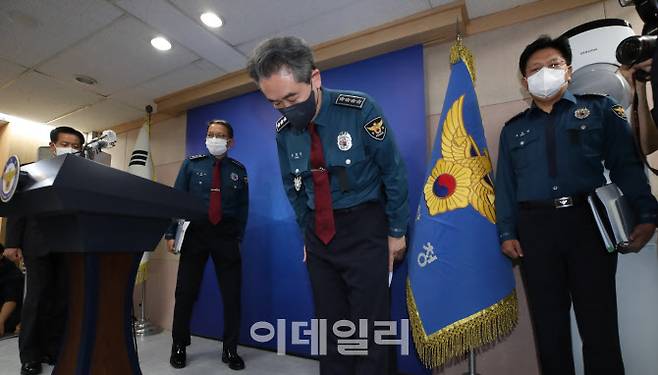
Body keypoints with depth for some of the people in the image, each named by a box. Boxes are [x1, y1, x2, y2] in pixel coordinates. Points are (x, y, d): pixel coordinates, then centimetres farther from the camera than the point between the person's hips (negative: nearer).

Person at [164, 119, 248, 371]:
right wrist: (171, 233, -4)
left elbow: (243, 206, 6)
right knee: (186, 291, 6)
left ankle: (230, 350, 20)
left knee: (232, 293, 4)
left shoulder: (238, 170, 7)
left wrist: (239, 236, 0)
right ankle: (179, 347, 27)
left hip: (226, 235, 1)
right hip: (195, 233, 0)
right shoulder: (191, 164, 5)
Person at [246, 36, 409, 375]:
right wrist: (307, 234, 12)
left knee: (368, 327, 1)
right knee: (330, 327, 13)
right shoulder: (284, 131, -1)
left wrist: (396, 231, -4)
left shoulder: (359, 110, -15)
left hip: (364, 229, -4)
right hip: (318, 233, 4)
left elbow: (393, 172, -8)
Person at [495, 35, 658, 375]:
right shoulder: (513, 129, 16)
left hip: (588, 221, -1)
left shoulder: (598, 109, 13)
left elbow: (626, 165, 6)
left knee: (599, 322, 2)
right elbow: (505, 184, 10)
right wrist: (507, 232, 2)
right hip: (535, 227, 2)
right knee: (548, 324, 8)